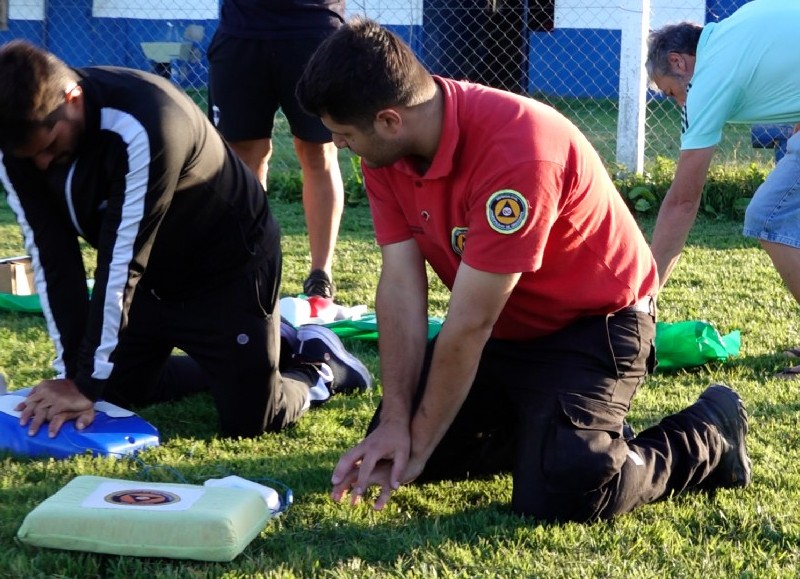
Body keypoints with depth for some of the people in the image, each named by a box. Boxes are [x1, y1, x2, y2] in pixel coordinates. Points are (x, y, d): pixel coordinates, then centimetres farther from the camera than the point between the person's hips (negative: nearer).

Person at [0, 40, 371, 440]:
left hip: (228, 263, -6)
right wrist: (72, 372, -18)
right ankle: (227, 357, 30)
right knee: (112, 395, 9)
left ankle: (320, 366, 22)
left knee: (250, 420, -9)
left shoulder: (141, 126, -39)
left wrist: (87, 382, -30)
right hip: (151, 276, 7)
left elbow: (122, 260, -35)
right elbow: (52, 259, -14)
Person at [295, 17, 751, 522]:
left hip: (593, 325, -7)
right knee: (388, 454, 2)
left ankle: (709, 438, 3)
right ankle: (537, 425, 22)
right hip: (504, 328, 8)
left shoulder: (513, 151, -35)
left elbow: (468, 326, -29)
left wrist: (418, 445, -21)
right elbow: (401, 287, -11)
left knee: (556, 496, -23)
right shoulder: (388, 151, -11)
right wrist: (394, 422, -18)